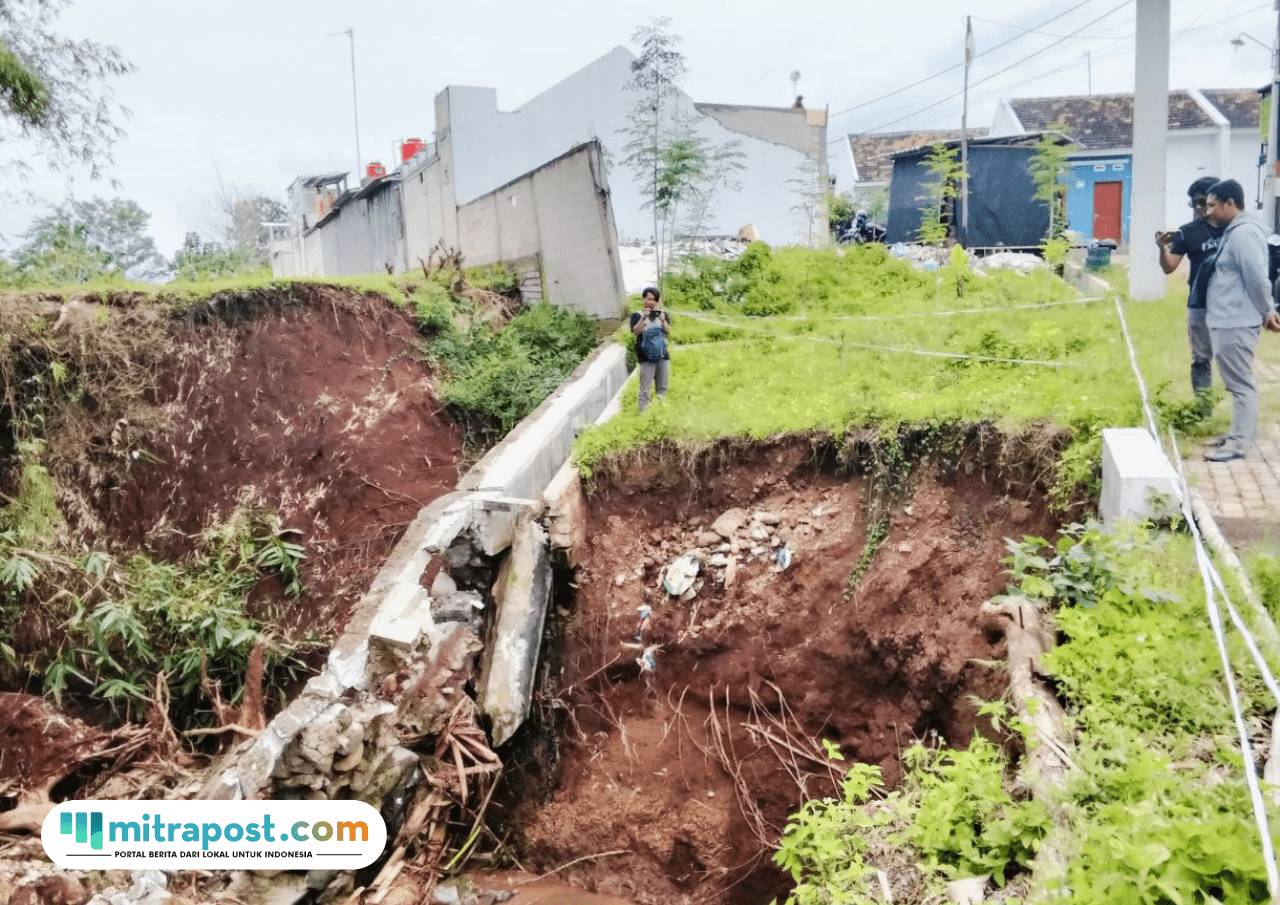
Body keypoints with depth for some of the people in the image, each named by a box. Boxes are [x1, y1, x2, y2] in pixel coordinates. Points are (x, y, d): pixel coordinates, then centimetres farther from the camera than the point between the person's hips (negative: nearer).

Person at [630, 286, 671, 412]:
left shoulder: (662, 314, 14)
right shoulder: (637, 315, 5)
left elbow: (668, 332, 4)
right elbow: (636, 331, -10)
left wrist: (663, 321, -13)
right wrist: (643, 319, -23)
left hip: (663, 354, 4)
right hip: (646, 356, -4)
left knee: (663, 385, 7)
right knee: (645, 385, -10)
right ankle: (643, 409, -9)